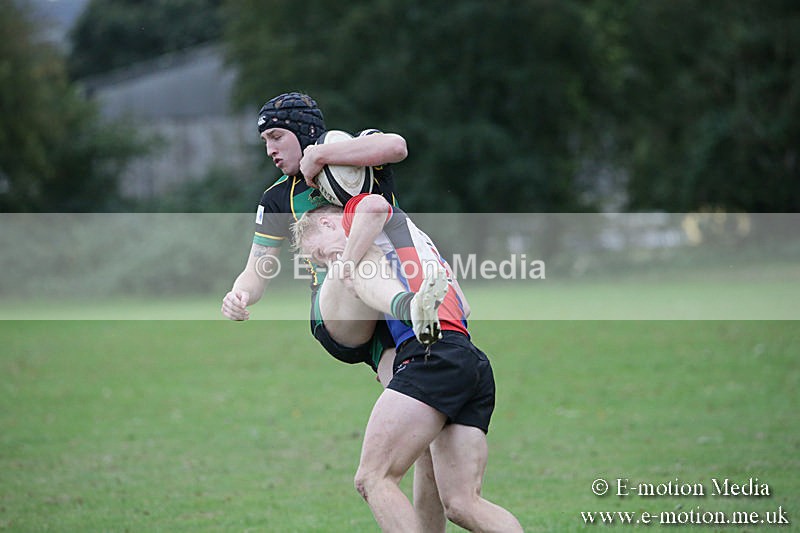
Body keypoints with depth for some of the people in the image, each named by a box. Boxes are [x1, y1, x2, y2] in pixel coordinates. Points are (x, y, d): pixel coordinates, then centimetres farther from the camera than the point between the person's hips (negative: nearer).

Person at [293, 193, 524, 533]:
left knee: (373, 478, -12)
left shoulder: (356, 210, 14)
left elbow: (374, 206, -13)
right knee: (462, 504, 2)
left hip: (432, 352, -9)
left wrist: (348, 267, -1)